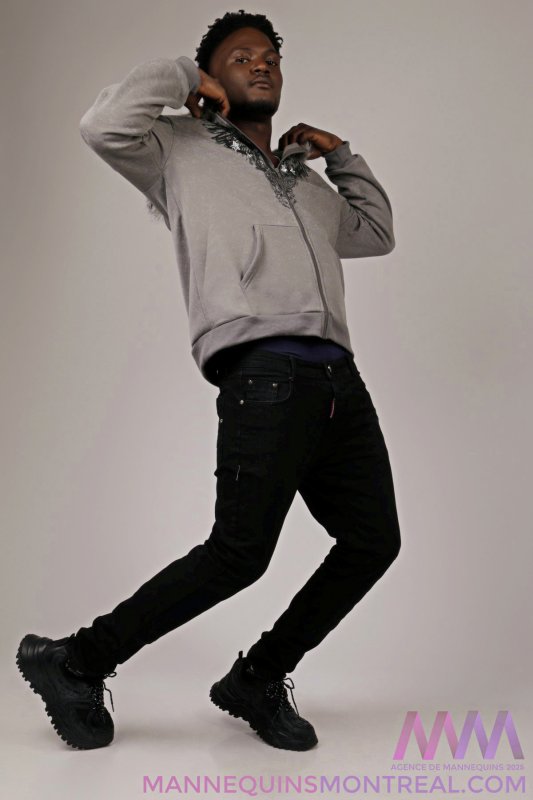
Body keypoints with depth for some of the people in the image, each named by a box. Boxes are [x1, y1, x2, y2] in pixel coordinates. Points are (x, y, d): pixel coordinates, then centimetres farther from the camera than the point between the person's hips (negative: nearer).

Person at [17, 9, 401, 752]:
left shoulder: (305, 181, 31)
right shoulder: (183, 152, 13)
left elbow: (377, 233, 42)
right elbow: (105, 126, -6)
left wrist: (340, 154, 32)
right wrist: (182, 76, 8)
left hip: (339, 379, 8)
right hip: (264, 373, -7)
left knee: (373, 540, 4)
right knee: (238, 553, -14)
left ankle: (258, 679, 19)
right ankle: (76, 664, 4)